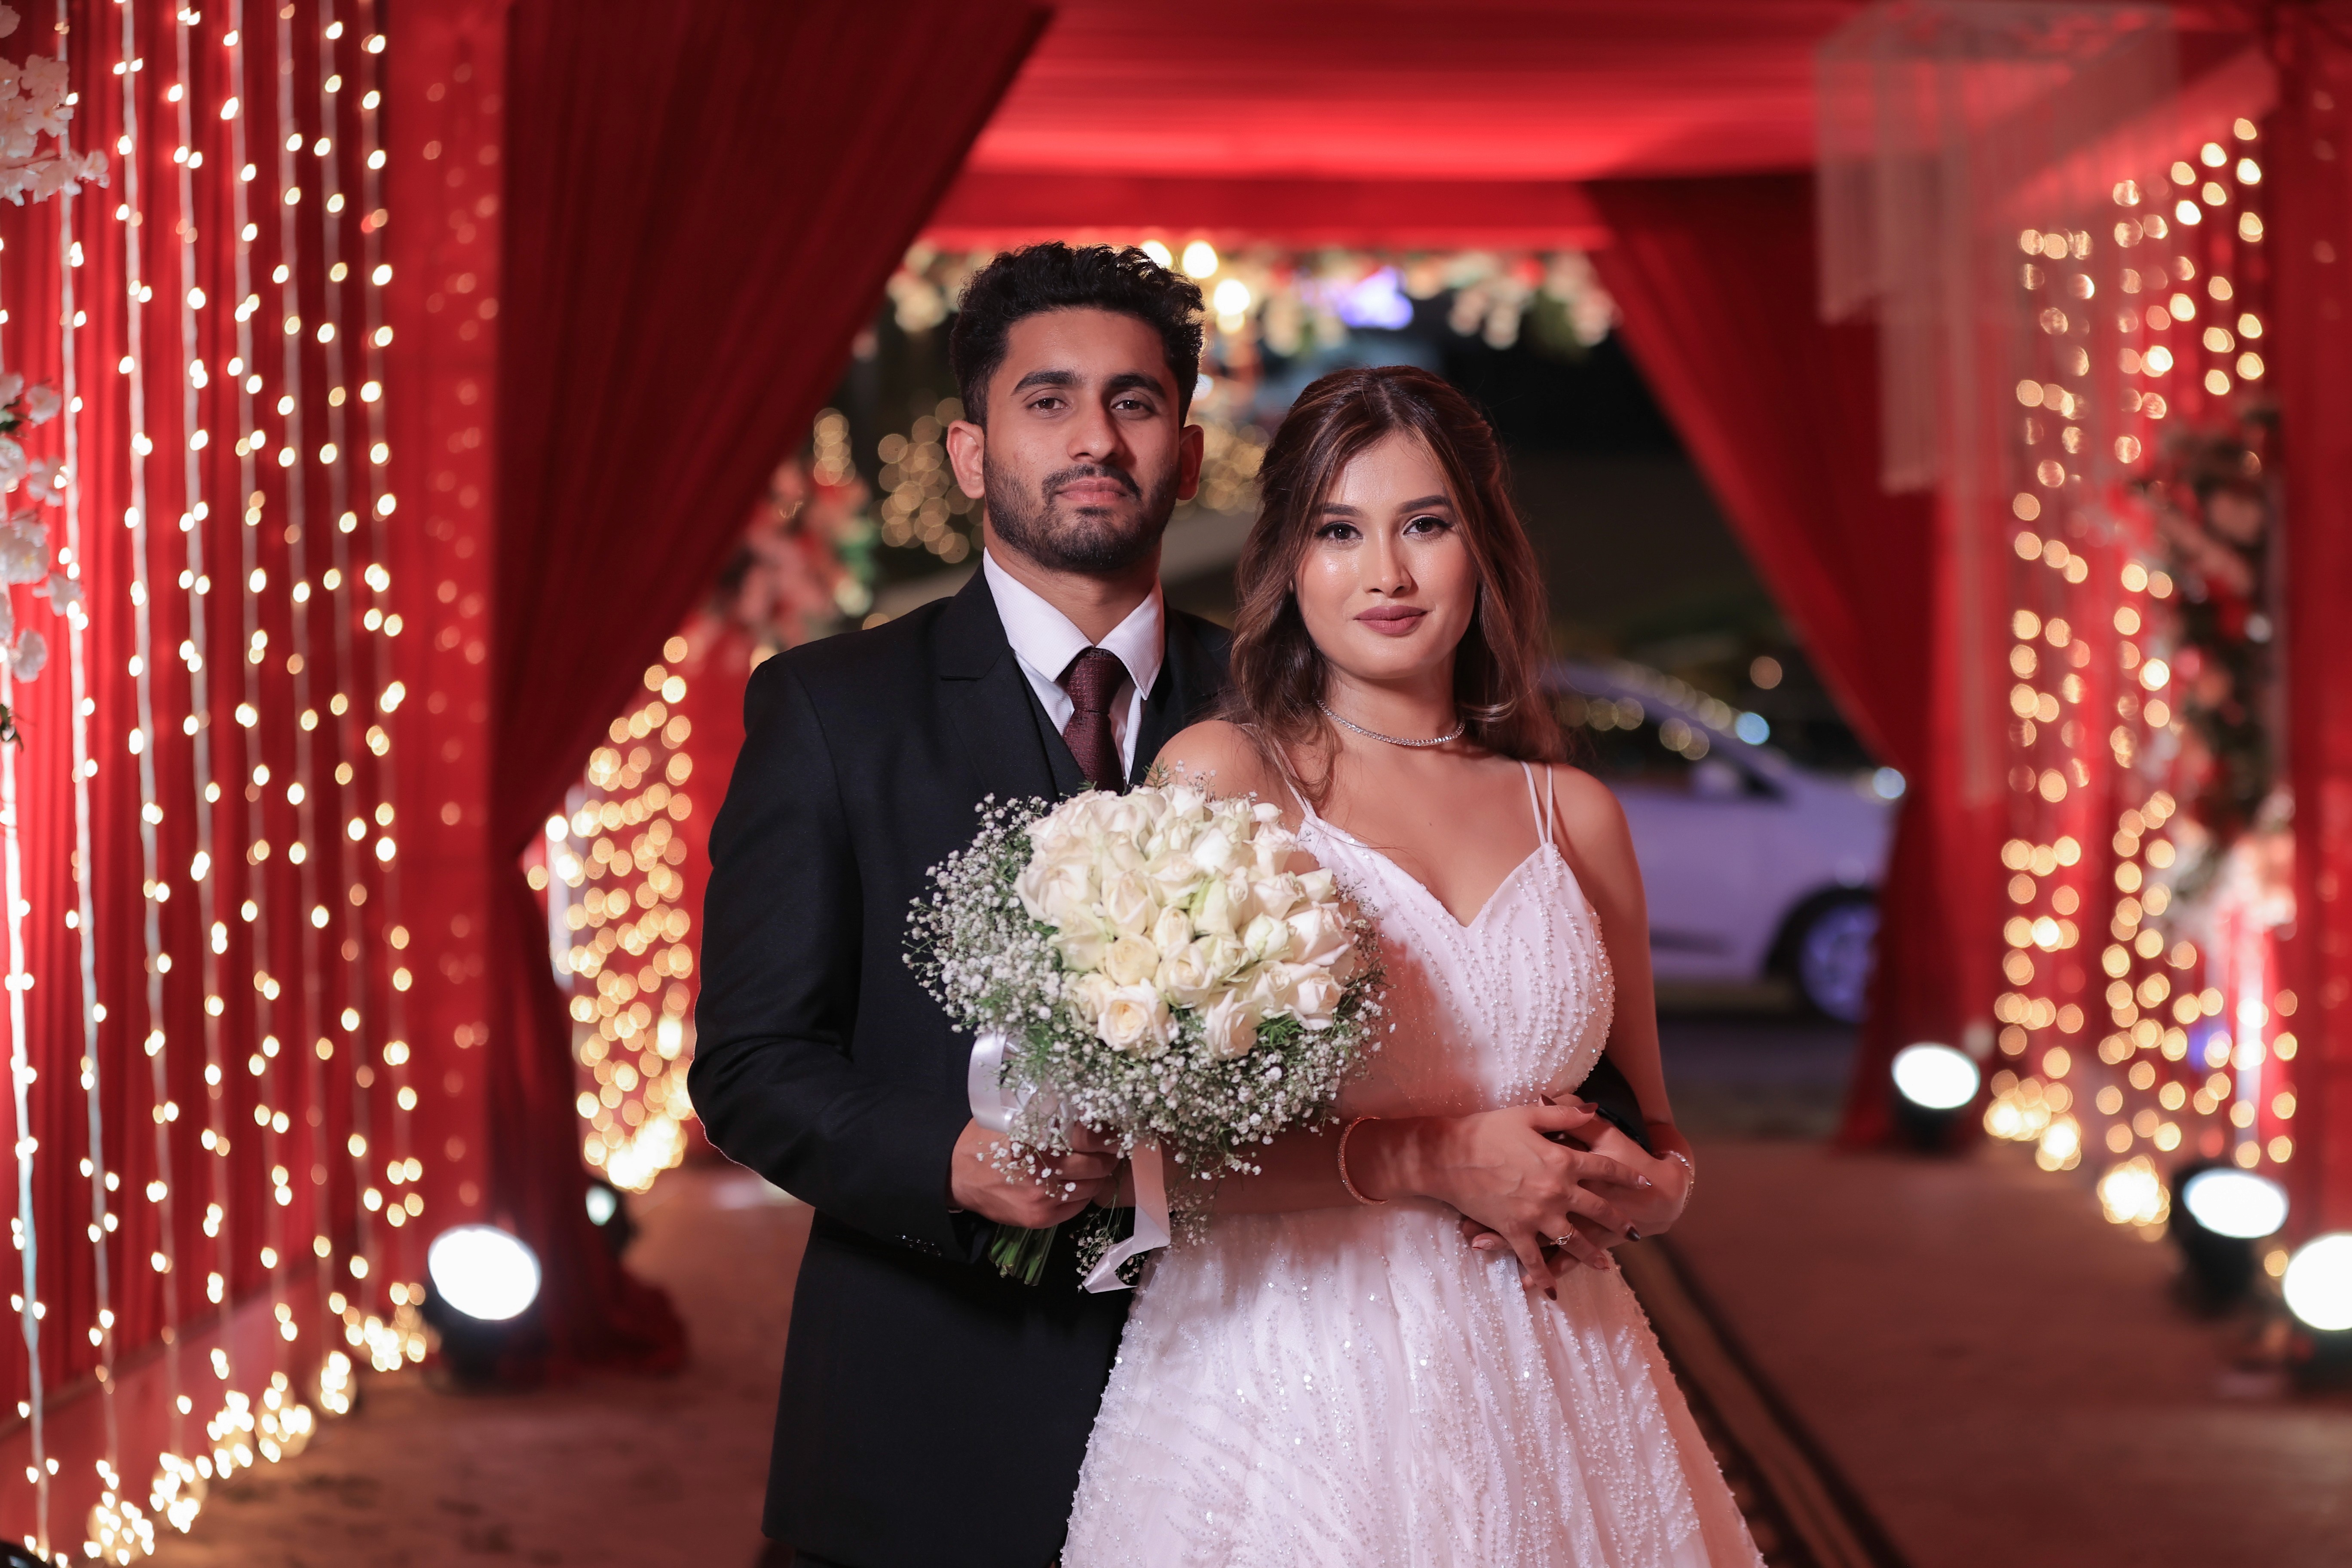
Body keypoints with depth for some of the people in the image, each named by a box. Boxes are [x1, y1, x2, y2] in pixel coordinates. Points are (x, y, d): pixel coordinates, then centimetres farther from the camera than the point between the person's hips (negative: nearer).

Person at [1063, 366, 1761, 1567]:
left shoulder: (1573, 815, 9)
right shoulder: (1220, 775, -3)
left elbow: (1653, 1141, 19)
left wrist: (1646, 1186, -3)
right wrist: (1424, 1162, -14)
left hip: (1545, 1405, 4)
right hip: (1293, 1371, -4)